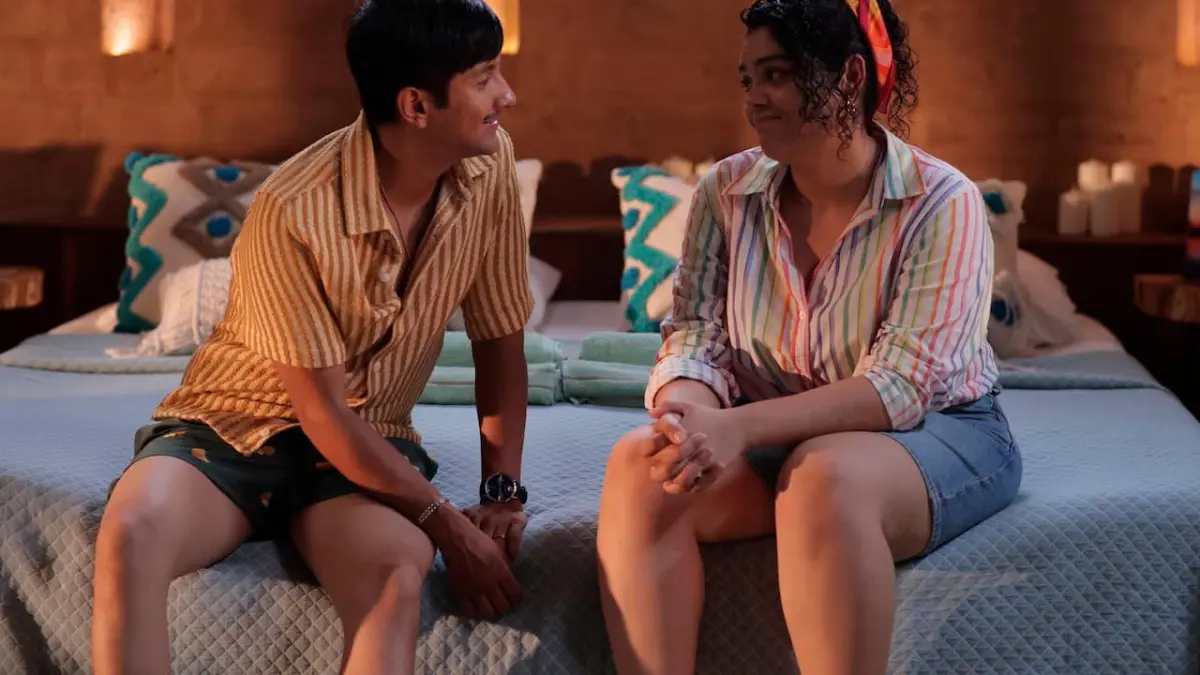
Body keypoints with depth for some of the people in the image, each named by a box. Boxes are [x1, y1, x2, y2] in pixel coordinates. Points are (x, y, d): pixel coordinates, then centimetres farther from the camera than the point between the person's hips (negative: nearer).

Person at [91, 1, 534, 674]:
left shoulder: (489, 165, -9)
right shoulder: (293, 210, -24)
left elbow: (500, 340, 1)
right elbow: (322, 413, -20)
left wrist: (504, 490, -6)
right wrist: (447, 522, -17)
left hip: (369, 442, 3)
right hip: (235, 426, -2)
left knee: (400, 573, -32)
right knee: (133, 531, -35)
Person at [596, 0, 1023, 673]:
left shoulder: (941, 203, -15)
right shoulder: (727, 190, 0)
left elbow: (898, 388, -22)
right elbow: (696, 336, -6)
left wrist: (739, 427, -34)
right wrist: (689, 416, -31)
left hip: (936, 429, -4)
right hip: (777, 435, 4)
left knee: (824, 475, -38)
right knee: (640, 462, -26)